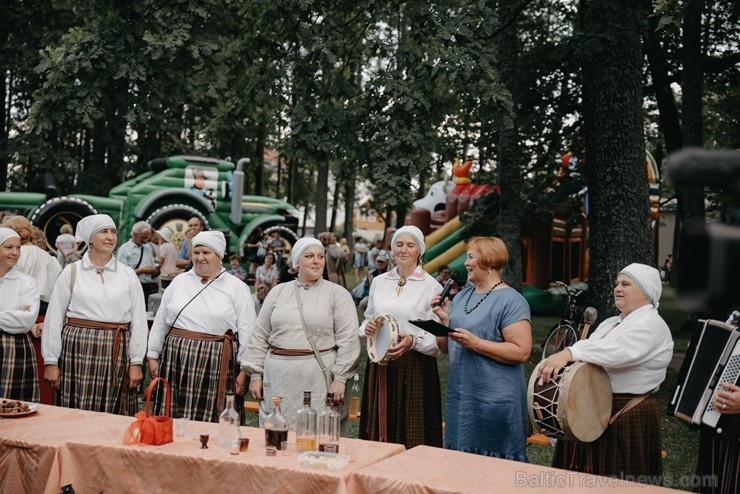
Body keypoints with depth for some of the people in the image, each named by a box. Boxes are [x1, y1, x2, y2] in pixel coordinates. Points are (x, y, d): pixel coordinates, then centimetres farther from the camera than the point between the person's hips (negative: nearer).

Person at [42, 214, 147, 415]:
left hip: (116, 352, 1)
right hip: (78, 349, -1)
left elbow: (139, 320, 7)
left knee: (114, 414, 3)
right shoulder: (72, 272, 4)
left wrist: (136, 363, 2)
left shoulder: (128, 275, 8)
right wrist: (51, 361, 0)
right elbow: (54, 317, 4)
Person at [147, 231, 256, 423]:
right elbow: (160, 322, 16)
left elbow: (246, 333, -1)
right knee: (173, 419, 6)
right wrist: (153, 356, 13)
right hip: (176, 359, 3)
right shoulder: (179, 282, 12)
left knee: (209, 419, 0)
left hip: (216, 363, -3)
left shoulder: (237, 288, 2)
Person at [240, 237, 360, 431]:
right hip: (279, 379, 3)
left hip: (320, 378, -3)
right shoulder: (278, 292, 12)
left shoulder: (338, 294, 2)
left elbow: (348, 340, -4)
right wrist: (255, 374, 7)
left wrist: (340, 378, -11)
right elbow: (260, 336, 13)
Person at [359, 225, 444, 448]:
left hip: (414, 369, -4)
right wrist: (367, 327, -1)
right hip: (379, 366, 5)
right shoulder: (379, 282, 11)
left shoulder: (431, 286, -5)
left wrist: (414, 341, -24)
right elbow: (367, 319, 21)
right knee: (379, 430, 9)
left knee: (412, 436, -1)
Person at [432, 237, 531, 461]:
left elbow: (521, 352, -19)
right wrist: (445, 322, -3)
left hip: (495, 400, -7)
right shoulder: (462, 296, 13)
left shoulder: (511, 301, -10)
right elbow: (446, 347, 16)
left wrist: (476, 343, -22)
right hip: (459, 396, 7)